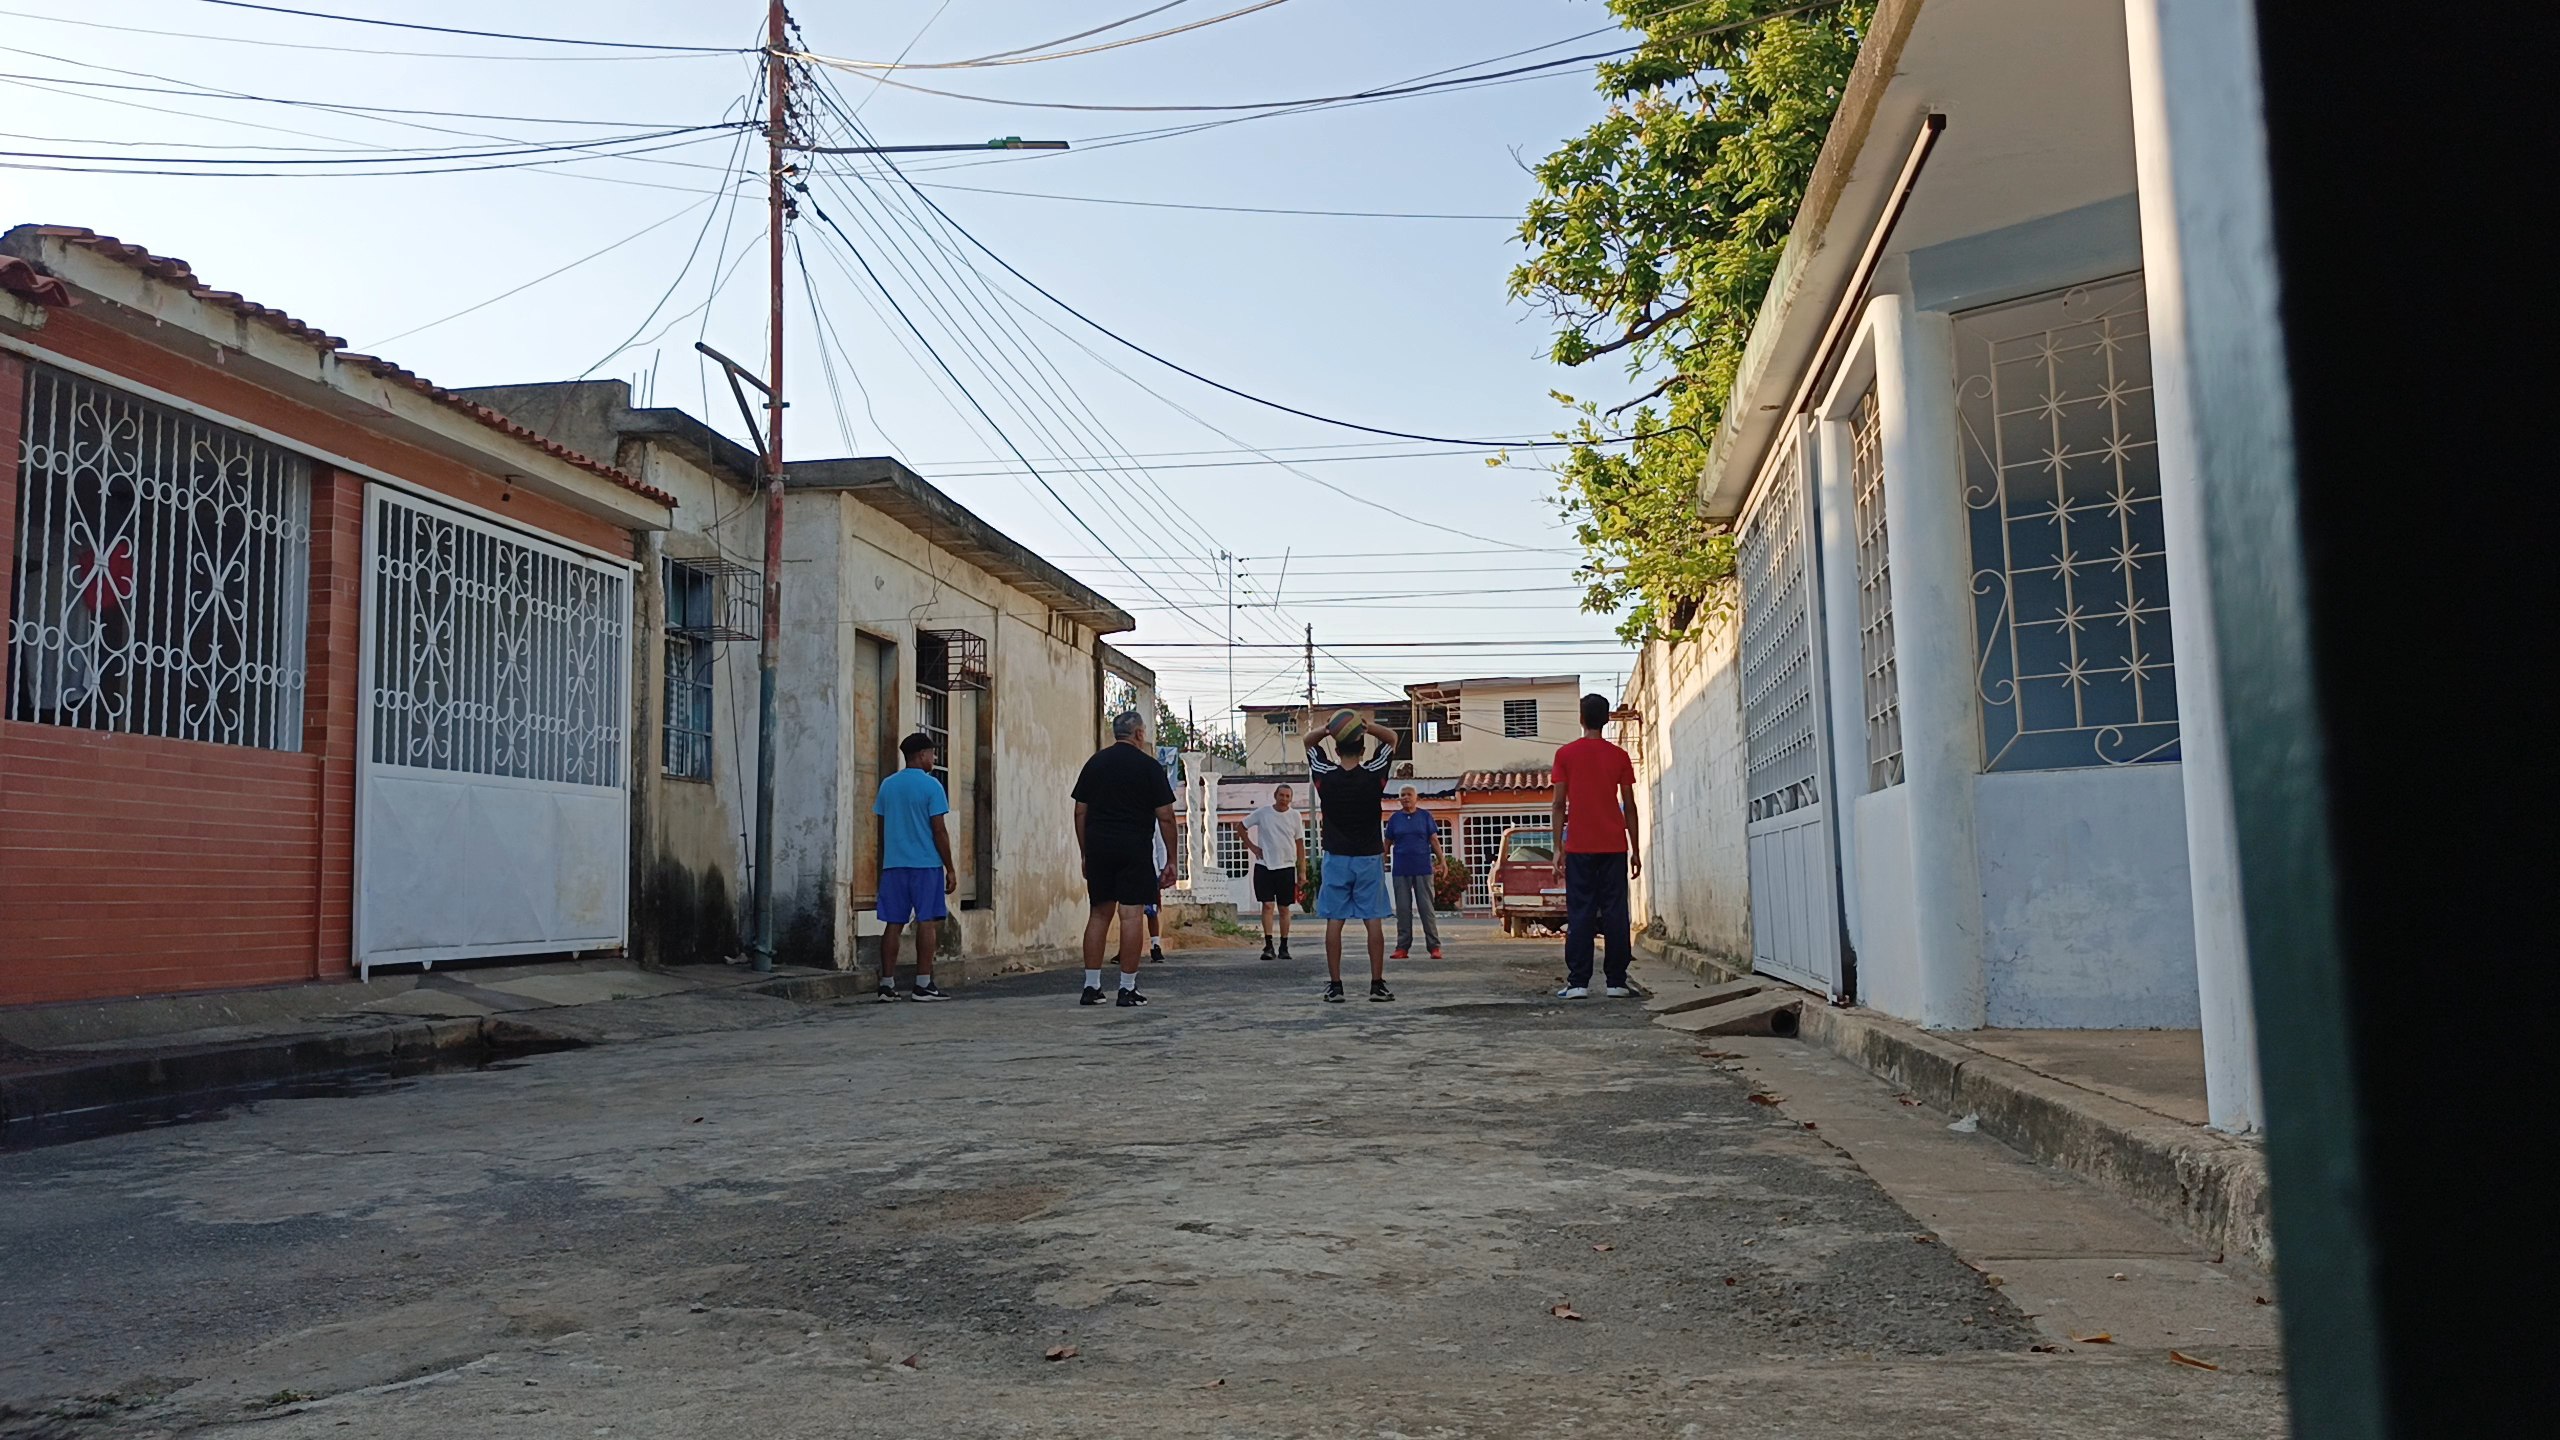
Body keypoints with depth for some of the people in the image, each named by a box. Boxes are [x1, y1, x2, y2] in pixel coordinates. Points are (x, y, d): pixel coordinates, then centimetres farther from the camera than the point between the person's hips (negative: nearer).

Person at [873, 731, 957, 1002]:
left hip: (893, 865, 5)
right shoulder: (931, 786, -6)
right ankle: (923, 984, -3)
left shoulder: (887, 785, 10)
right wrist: (950, 869, -4)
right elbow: (939, 831, -9)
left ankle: (887, 984, 6)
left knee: (893, 924, 6)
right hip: (926, 864, -5)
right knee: (927, 922, -1)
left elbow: (882, 829, 14)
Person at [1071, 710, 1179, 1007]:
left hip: (1098, 847, 4)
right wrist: (1170, 860, 2)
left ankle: (1091, 987, 10)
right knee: (1132, 914, -2)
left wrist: (1085, 854, 17)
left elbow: (1080, 813, 11)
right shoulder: (1149, 766, -1)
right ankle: (1127, 989, -3)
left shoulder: (1094, 763, 11)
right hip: (1134, 849, -4)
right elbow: (1165, 817, -3)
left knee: (1099, 913, 10)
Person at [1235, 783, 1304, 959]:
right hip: (1264, 866, -1)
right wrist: (1252, 847, 3)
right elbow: (1240, 826, 11)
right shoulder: (1262, 813, 0)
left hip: (1286, 867, 1)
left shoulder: (1295, 816, 4)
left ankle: (1284, 947, 13)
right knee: (1268, 905, -6)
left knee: (1284, 908, 6)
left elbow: (1299, 844, 7)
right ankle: (1268, 946, -6)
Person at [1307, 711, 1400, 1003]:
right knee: (1374, 921, 3)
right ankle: (1377, 984, 2)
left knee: (1334, 922, 3)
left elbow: (1308, 741, 10)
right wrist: (1364, 726, -10)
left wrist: (1327, 729, -10)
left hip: (1336, 858, 0)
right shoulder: (1374, 775, -7)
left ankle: (1335, 985, 2)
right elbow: (1391, 737, 6)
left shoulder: (1325, 776, -6)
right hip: (1369, 858, 0)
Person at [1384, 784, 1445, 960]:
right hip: (1401, 870, 2)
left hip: (1423, 868, -2)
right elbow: (1387, 844, 11)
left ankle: (1434, 946, 2)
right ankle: (1402, 947, 9)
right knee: (1403, 909, 4)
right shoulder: (1394, 818, 7)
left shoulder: (1425, 816, 3)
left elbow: (1434, 840, 2)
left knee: (1427, 907, 0)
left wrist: (1441, 862, -5)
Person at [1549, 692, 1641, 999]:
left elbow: (1558, 804, -1)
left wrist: (1558, 848, 3)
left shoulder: (1565, 754, 1)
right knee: (1615, 913, 3)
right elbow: (1629, 807, 5)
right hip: (1614, 847, 1)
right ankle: (1617, 982, 3)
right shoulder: (1620, 756, 5)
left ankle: (1578, 982, -2)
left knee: (1580, 914, 1)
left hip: (1579, 847, -1)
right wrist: (1635, 851, 11)